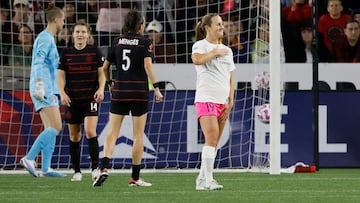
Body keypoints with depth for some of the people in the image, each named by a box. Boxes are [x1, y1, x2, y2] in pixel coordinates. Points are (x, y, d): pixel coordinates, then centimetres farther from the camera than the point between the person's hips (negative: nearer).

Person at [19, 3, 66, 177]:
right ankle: (29, 158, -18)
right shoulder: (46, 38, -10)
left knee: (50, 129, 7)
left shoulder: (47, 38, 19)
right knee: (56, 127, -15)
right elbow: (38, 62, -21)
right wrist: (40, 85, -28)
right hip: (45, 90, -10)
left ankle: (46, 168, 5)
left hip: (48, 90, 10)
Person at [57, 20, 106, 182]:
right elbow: (61, 75, 6)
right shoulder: (66, 53, 5)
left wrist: (101, 89, -12)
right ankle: (77, 171, 14)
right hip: (72, 99, 2)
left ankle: (95, 167, -14)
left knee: (90, 131, -18)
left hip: (90, 97, -2)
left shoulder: (95, 52, 1)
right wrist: (62, 93, -9)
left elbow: (101, 73, 4)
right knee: (74, 136, 6)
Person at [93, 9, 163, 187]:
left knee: (112, 133, 2)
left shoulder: (117, 41, 8)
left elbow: (105, 67, 11)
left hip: (119, 92, 3)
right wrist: (156, 88, -13)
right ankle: (135, 178, 7)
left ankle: (104, 168, -20)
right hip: (139, 93, -3)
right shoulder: (145, 42, -4)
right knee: (138, 136, 5)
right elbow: (148, 66, -16)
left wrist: (110, 84, 27)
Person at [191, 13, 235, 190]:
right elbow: (197, 59, -26)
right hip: (205, 99, -7)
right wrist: (215, 52, -13)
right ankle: (208, 180, -21)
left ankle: (202, 180, 9)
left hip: (222, 102, 7)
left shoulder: (227, 51, 18)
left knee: (214, 142, 4)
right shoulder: (200, 45, -1)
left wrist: (230, 102, 7)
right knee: (212, 137, -18)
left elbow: (230, 78, 18)